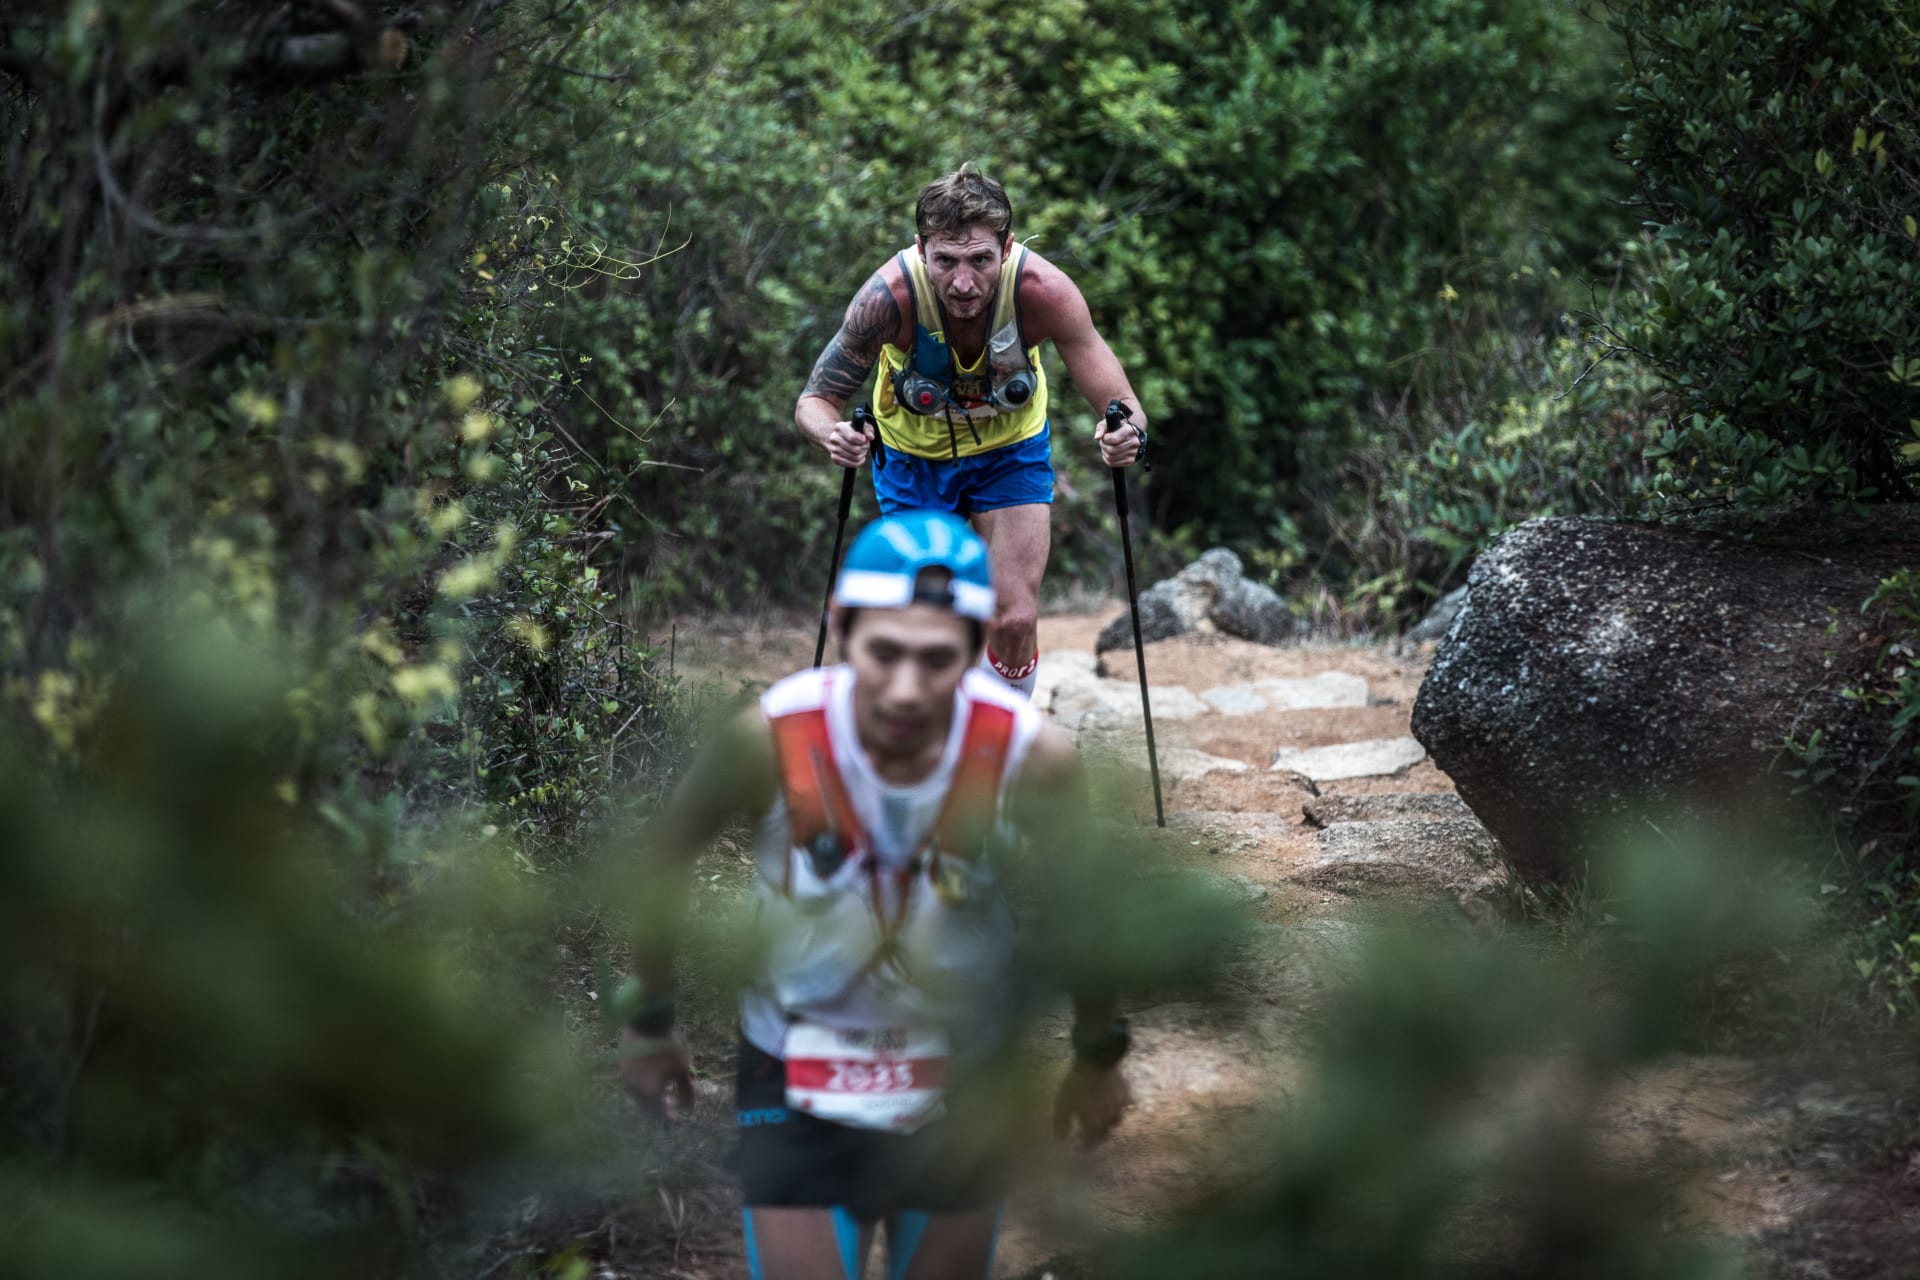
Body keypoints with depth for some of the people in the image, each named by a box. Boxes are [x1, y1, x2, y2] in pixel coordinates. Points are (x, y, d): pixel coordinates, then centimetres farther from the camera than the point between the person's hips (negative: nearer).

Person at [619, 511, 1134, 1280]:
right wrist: (649, 1022, 5)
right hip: (797, 1079, -1)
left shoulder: (1031, 753, -25)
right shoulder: (771, 738, -26)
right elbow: (666, 858, -6)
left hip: (963, 1088, 1)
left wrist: (1098, 1056, 8)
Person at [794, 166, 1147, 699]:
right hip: (913, 453, 0)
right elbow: (815, 401, -27)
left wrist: (1126, 431, -52)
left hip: (1010, 450, 0)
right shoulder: (890, 294, -35)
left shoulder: (1043, 290, -33)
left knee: (1015, 620, -7)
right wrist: (833, 435, -50)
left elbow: (1117, 400, -28)